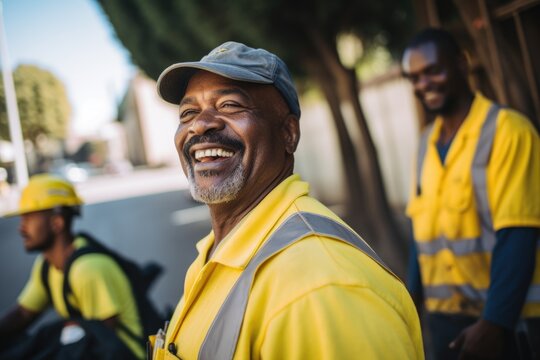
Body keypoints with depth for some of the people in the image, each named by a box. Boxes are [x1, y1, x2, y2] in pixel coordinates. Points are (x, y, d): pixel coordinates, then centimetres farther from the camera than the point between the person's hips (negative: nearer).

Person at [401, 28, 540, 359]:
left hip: (507, 321, -5)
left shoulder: (507, 130, -12)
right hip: (445, 317, 5)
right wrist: (414, 296, 4)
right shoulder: (428, 143, 6)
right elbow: (423, 229, 9)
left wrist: (495, 322, -19)